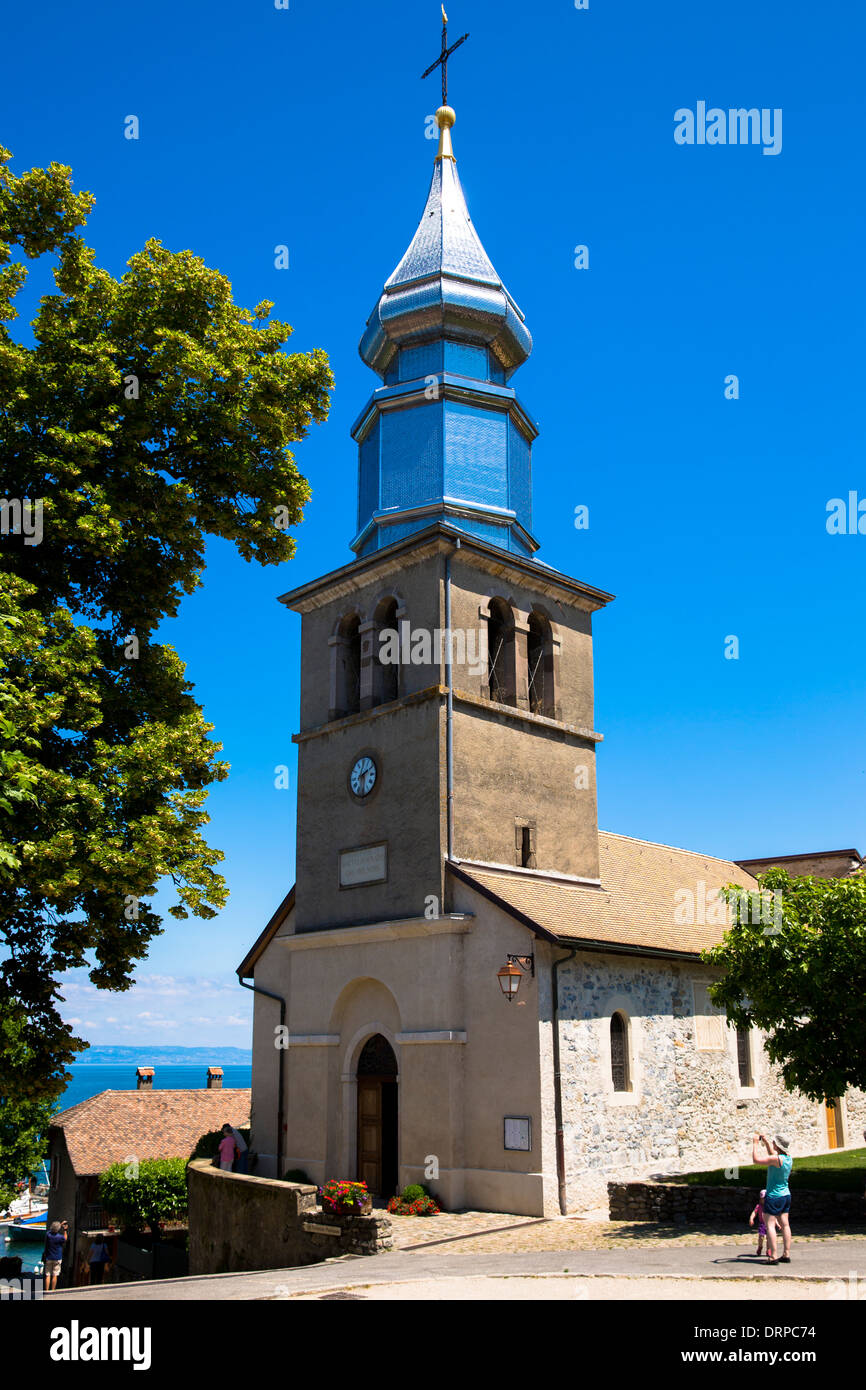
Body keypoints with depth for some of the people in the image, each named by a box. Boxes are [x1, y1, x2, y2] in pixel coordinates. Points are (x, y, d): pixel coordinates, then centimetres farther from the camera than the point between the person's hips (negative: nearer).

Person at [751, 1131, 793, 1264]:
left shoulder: (777, 1159, -22)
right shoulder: (789, 1158, 3)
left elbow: (756, 1159, -20)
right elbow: (772, 1154, 24)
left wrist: (755, 1143, -10)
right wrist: (766, 1142, 20)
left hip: (774, 1196, -8)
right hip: (786, 1195, 8)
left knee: (770, 1225, -5)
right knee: (785, 1225, 11)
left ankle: (773, 1257, -10)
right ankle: (786, 1254, 13)